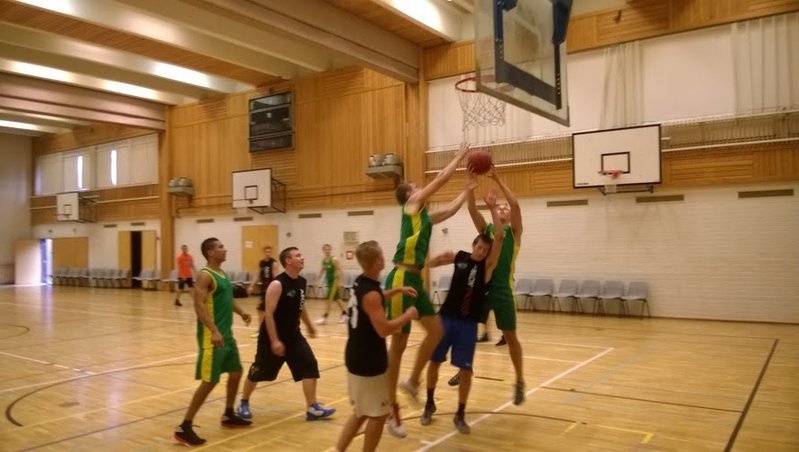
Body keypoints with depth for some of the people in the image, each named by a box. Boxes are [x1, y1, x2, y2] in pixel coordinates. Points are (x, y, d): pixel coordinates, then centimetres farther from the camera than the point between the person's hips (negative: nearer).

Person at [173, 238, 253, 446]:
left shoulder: (222, 273, 13)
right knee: (209, 381, -8)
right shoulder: (205, 276, -15)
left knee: (236, 373, 17)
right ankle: (184, 428, 1)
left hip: (227, 334, 9)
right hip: (212, 336, -9)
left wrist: (240, 312, 6)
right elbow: (199, 306, -23)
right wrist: (214, 331, -31)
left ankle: (228, 416, 34)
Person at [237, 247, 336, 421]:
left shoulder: (302, 282, 2)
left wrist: (309, 326, 28)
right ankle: (244, 403, 33)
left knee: (310, 366, -5)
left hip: (293, 335, 7)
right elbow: (268, 314, -24)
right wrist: (274, 341, -27)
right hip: (273, 338, -7)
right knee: (258, 372, 9)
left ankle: (312, 409, 1)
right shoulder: (277, 284, -22)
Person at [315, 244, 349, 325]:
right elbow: (323, 269, 22)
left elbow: (339, 270, -18)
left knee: (330, 299, -7)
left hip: (335, 281, -8)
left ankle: (324, 317, -4)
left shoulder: (335, 259, -16)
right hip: (329, 280, 8)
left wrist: (339, 282, -23)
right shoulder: (324, 260, 8)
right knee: (337, 298, 13)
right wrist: (318, 277, 13)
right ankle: (344, 314, 23)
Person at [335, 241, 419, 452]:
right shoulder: (370, 293, -23)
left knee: (361, 412, 21)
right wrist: (408, 315, -13)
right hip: (368, 362, -9)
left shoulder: (360, 283, 5)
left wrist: (398, 290, 21)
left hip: (357, 357, 9)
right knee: (377, 414, 6)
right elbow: (384, 330, -26)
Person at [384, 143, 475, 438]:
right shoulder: (412, 205, -2)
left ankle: (412, 381, 24)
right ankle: (392, 408, 9)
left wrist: (468, 190, 32)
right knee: (398, 342, -1)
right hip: (400, 278, -8)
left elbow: (450, 210, 33)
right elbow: (441, 178, -2)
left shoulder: (425, 217, 19)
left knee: (436, 331, 7)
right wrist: (460, 156, 8)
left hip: (415, 279, 8)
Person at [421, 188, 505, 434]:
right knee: (434, 361, 10)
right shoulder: (458, 257, 2)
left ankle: (460, 415, 17)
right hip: (446, 317, 2)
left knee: (465, 369, 0)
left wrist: (492, 208, -20)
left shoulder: (487, 265, -5)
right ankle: (429, 404, 31)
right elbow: (428, 263, 10)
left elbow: (500, 236, -17)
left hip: (468, 323, -2)